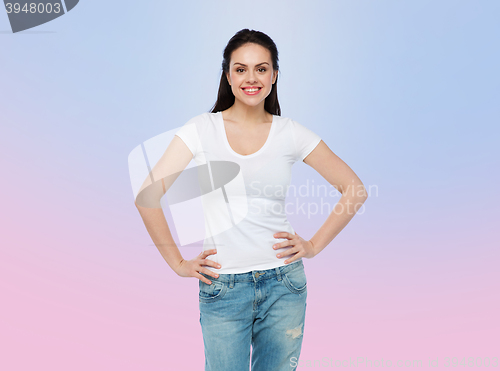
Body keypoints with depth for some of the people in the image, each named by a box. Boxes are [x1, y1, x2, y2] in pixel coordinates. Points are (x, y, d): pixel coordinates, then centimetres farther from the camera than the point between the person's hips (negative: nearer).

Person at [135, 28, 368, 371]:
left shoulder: (291, 133, -1)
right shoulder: (201, 129, -4)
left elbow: (355, 190, 5)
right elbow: (148, 197, -6)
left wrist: (314, 246, 1)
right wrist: (178, 263, -4)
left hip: (283, 283, 2)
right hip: (223, 287, -1)